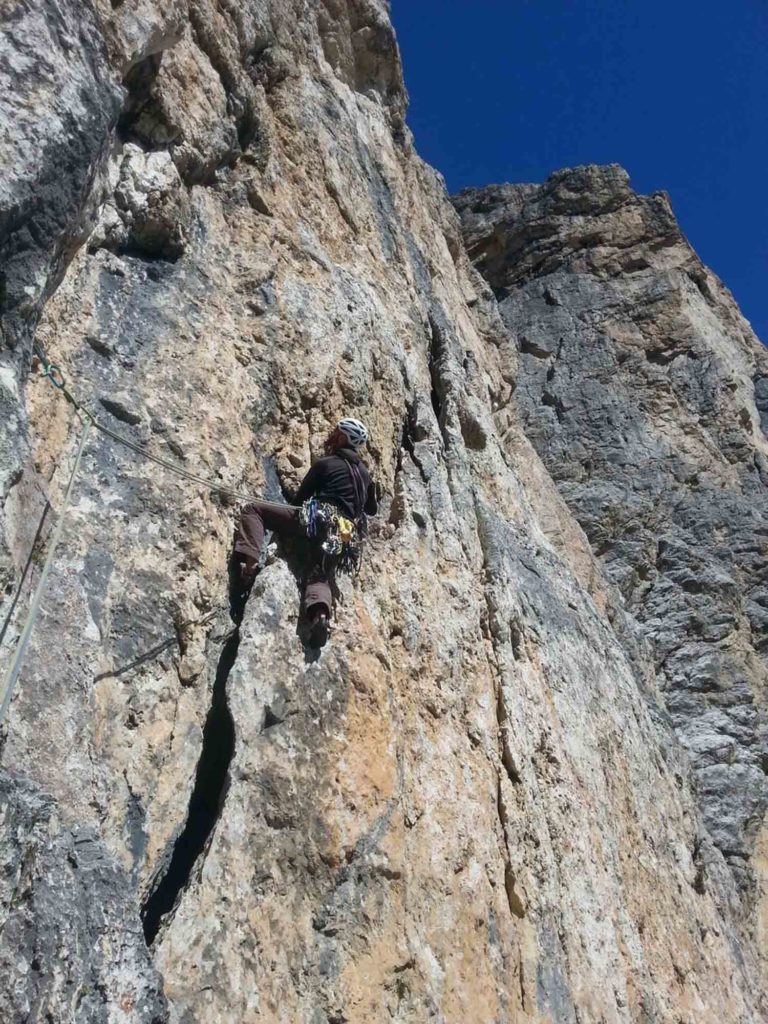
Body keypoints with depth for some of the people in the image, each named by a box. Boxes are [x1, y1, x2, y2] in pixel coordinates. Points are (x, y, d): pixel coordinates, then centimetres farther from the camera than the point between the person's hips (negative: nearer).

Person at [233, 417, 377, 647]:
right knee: (320, 578, 7)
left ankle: (250, 560, -17)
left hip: (319, 520, -5)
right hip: (345, 536, 5)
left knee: (253, 509, 4)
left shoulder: (325, 463, 8)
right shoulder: (365, 473, 24)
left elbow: (300, 497, 13)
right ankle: (320, 614, -28)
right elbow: (371, 509, 37)